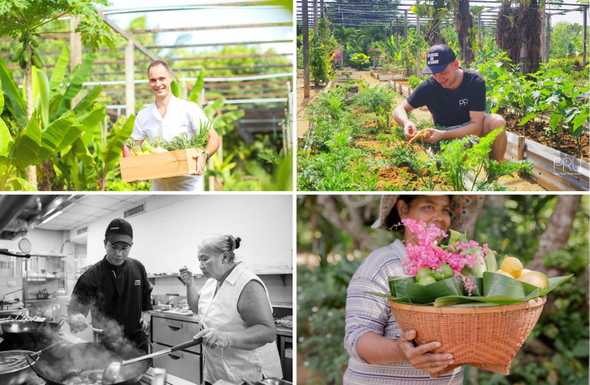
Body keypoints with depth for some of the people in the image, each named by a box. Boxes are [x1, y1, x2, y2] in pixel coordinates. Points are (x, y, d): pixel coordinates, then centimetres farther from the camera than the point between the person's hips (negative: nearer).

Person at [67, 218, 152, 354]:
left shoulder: (138, 268, -1)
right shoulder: (93, 275, -17)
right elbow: (75, 308, -23)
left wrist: (145, 314, 1)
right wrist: (74, 319, -43)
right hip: (108, 343, -4)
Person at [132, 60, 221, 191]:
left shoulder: (189, 109, -5)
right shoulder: (144, 115, 7)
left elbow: (214, 138, -6)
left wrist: (204, 155, -26)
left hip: (189, 185, -4)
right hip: (159, 187, 4)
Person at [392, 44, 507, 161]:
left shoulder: (475, 82, -23)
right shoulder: (429, 86, -19)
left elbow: (476, 125, -27)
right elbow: (399, 110, -10)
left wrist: (443, 135, -42)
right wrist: (406, 123, -36)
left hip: (471, 130, -1)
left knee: (497, 122, -31)